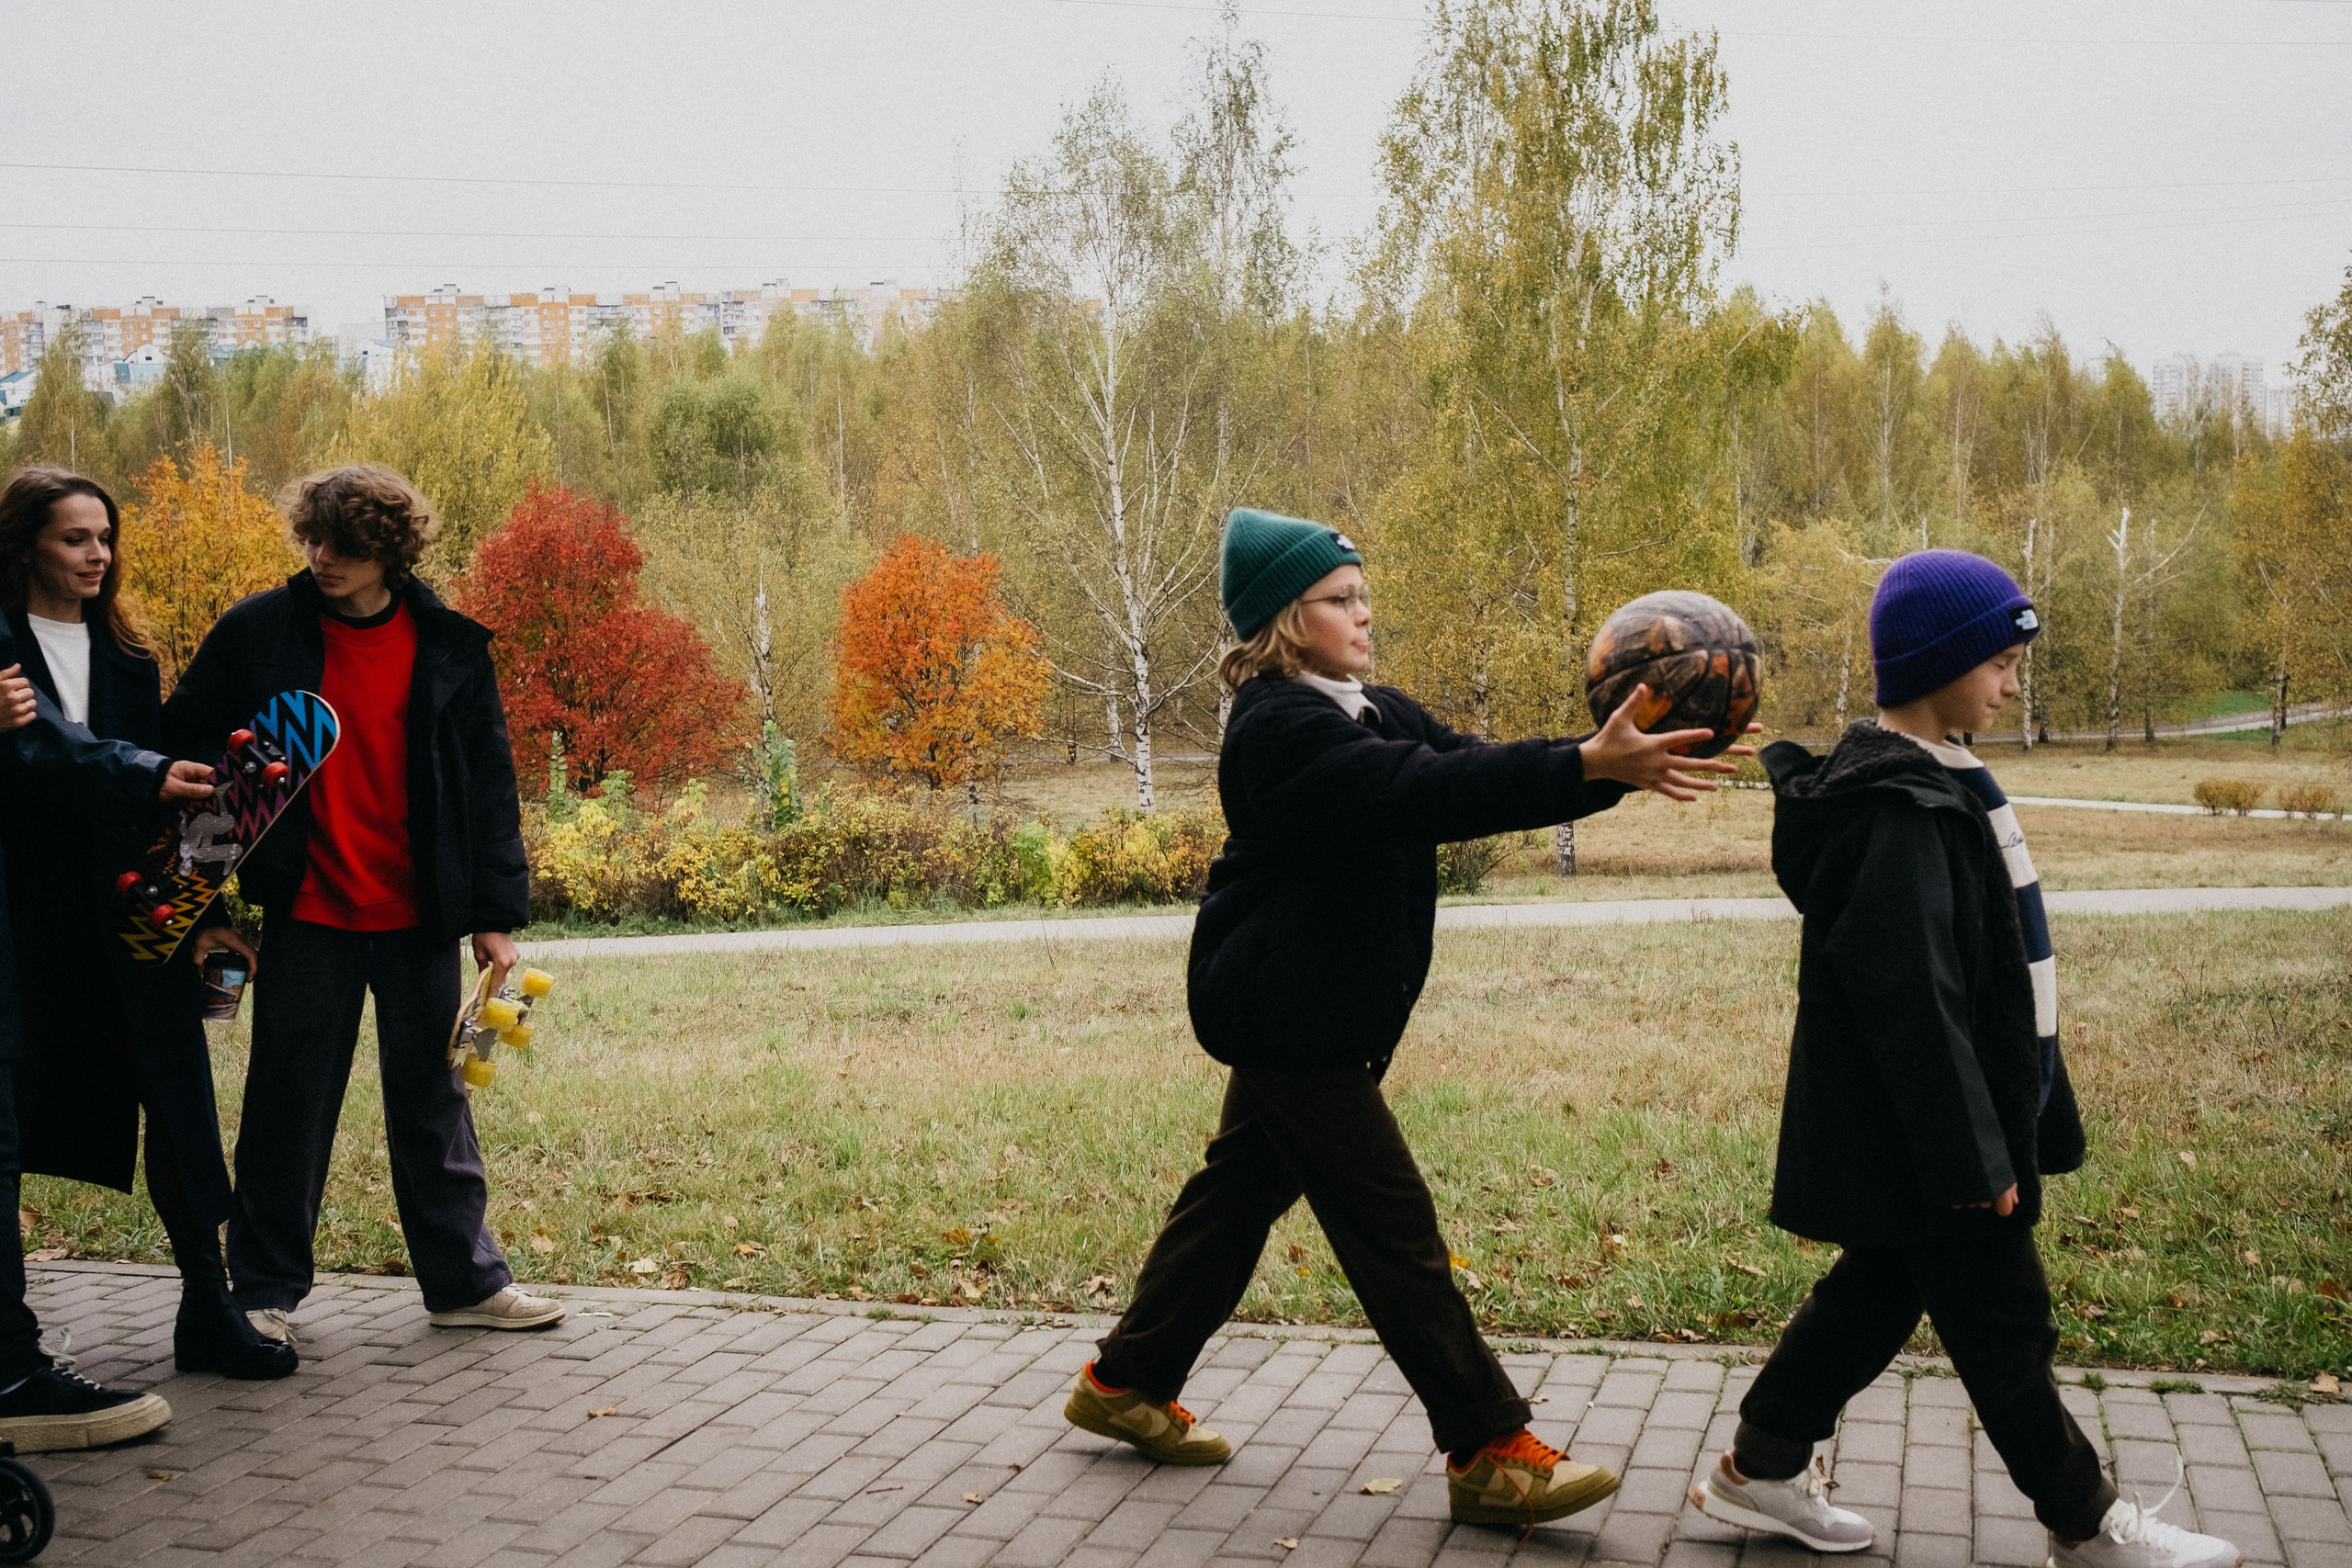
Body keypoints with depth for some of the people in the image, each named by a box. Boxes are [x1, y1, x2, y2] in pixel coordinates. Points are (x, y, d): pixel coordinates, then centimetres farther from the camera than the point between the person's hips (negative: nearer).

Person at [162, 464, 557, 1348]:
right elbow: (184, 743, 6)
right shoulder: (258, 633, -2)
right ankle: (265, 1291, 21)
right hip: (306, 917, 0)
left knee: (432, 1099, 10)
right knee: (288, 1101, 7)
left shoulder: (450, 648, 0)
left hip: (421, 918, 1)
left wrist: (496, 913, 1)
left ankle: (465, 1281, 20)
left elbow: (489, 786, 4)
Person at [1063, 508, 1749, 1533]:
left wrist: (1618, 765, -18)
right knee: (1391, 1224, -5)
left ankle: (1126, 1384, 31)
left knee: (1240, 1191, 17)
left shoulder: (1378, 713, 12)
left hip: (1316, 1012, 10)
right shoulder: (1278, 728, -19)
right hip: (1286, 1013, -10)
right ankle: (1487, 1453, 2)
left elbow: (1466, 768, -2)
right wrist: (1588, 766, -41)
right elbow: (1423, 791, -33)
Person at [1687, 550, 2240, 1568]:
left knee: (1878, 1291, 17)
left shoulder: (1922, 780, 11)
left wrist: (2009, 1121, 22)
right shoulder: (1898, 810, -22)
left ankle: (1760, 1470, 28)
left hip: (1914, 1134, 10)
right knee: (2004, 1325, 5)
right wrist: (1975, 1152, -22)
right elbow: (1909, 997, -25)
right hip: (1921, 1138, -10)